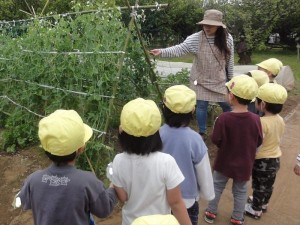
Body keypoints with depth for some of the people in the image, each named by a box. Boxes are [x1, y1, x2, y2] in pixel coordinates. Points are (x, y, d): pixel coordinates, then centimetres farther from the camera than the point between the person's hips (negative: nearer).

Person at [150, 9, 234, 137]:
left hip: (220, 80, 2)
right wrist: (162, 52, -32)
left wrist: (231, 78, 8)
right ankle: (202, 133, 23)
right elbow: (179, 49, -17)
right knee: (202, 105, 3)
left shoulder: (227, 39, -7)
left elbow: (229, 60, 1)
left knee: (227, 104, 10)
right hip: (201, 80, -1)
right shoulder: (195, 39, -13)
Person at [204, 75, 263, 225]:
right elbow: (258, 142, -5)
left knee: (217, 186, 21)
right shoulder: (255, 119, -19)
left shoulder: (223, 118, -26)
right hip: (244, 165, 2)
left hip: (224, 162, -1)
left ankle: (211, 213, 37)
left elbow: (215, 140, -16)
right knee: (240, 191, 21)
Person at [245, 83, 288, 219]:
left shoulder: (262, 122, -28)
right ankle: (263, 204, 47)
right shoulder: (280, 120, -5)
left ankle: (256, 210, 31)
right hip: (275, 158, 7)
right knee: (268, 185, 26)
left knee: (259, 186, 13)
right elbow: (274, 138, 6)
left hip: (262, 161, -7)